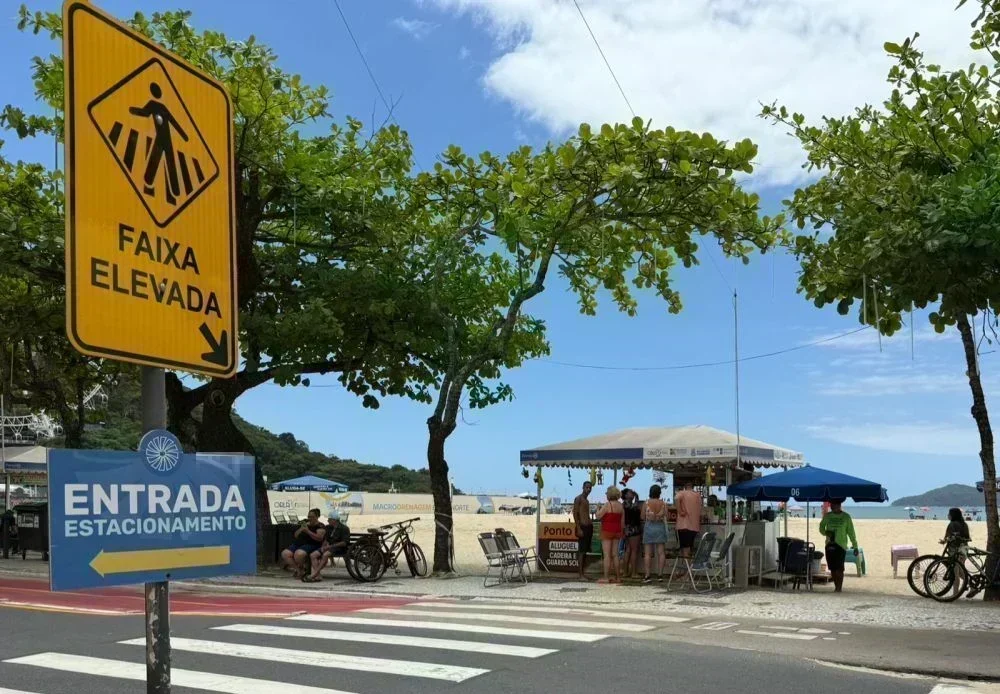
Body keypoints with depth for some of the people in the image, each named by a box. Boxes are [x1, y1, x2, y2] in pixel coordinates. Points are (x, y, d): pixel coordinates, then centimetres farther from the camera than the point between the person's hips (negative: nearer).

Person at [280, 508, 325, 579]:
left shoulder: (320, 526, 1)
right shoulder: (305, 523, 21)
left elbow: (319, 538, -16)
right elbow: (295, 536, 22)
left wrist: (308, 531, -15)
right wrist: (300, 529, 1)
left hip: (310, 545, -7)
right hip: (298, 544, 7)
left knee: (298, 554, -38)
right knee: (285, 554, -18)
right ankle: (298, 570, -14)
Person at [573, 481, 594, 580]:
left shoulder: (587, 500, 20)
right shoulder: (578, 499, -6)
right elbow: (575, 514, -13)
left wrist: (591, 525, 17)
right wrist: (578, 528, -19)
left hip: (589, 527, 9)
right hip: (582, 527, -9)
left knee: (585, 551, 8)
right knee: (581, 551, -9)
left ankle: (583, 573, 10)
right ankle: (581, 575, -10)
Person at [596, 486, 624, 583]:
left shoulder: (607, 505, -13)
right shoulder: (621, 506, 8)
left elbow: (598, 516, -12)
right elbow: (623, 521, 12)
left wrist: (598, 509, 6)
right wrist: (621, 532, 20)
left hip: (607, 531, -7)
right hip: (617, 531, 7)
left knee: (607, 555, -6)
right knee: (614, 555, 13)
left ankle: (606, 578, -7)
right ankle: (618, 577, 15)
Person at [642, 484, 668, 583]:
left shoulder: (646, 503, -7)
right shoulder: (663, 503, -4)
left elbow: (643, 516, -1)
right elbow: (666, 516, -2)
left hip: (649, 527, -1)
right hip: (660, 527, 1)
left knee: (648, 553, 3)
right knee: (661, 552, 5)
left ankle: (648, 575, -1)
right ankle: (660, 574, 3)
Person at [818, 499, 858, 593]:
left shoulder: (846, 517, 1)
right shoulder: (827, 516, 8)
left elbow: (851, 532, 3)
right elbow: (821, 528, 15)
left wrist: (855, 546, 1)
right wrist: (826, 532, -8)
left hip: (841, 545, -3)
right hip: (830, 545, 3)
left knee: (839, 567, -9)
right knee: (832, 567, 4)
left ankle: (840, 587, -4)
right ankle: (836, 587, 13)